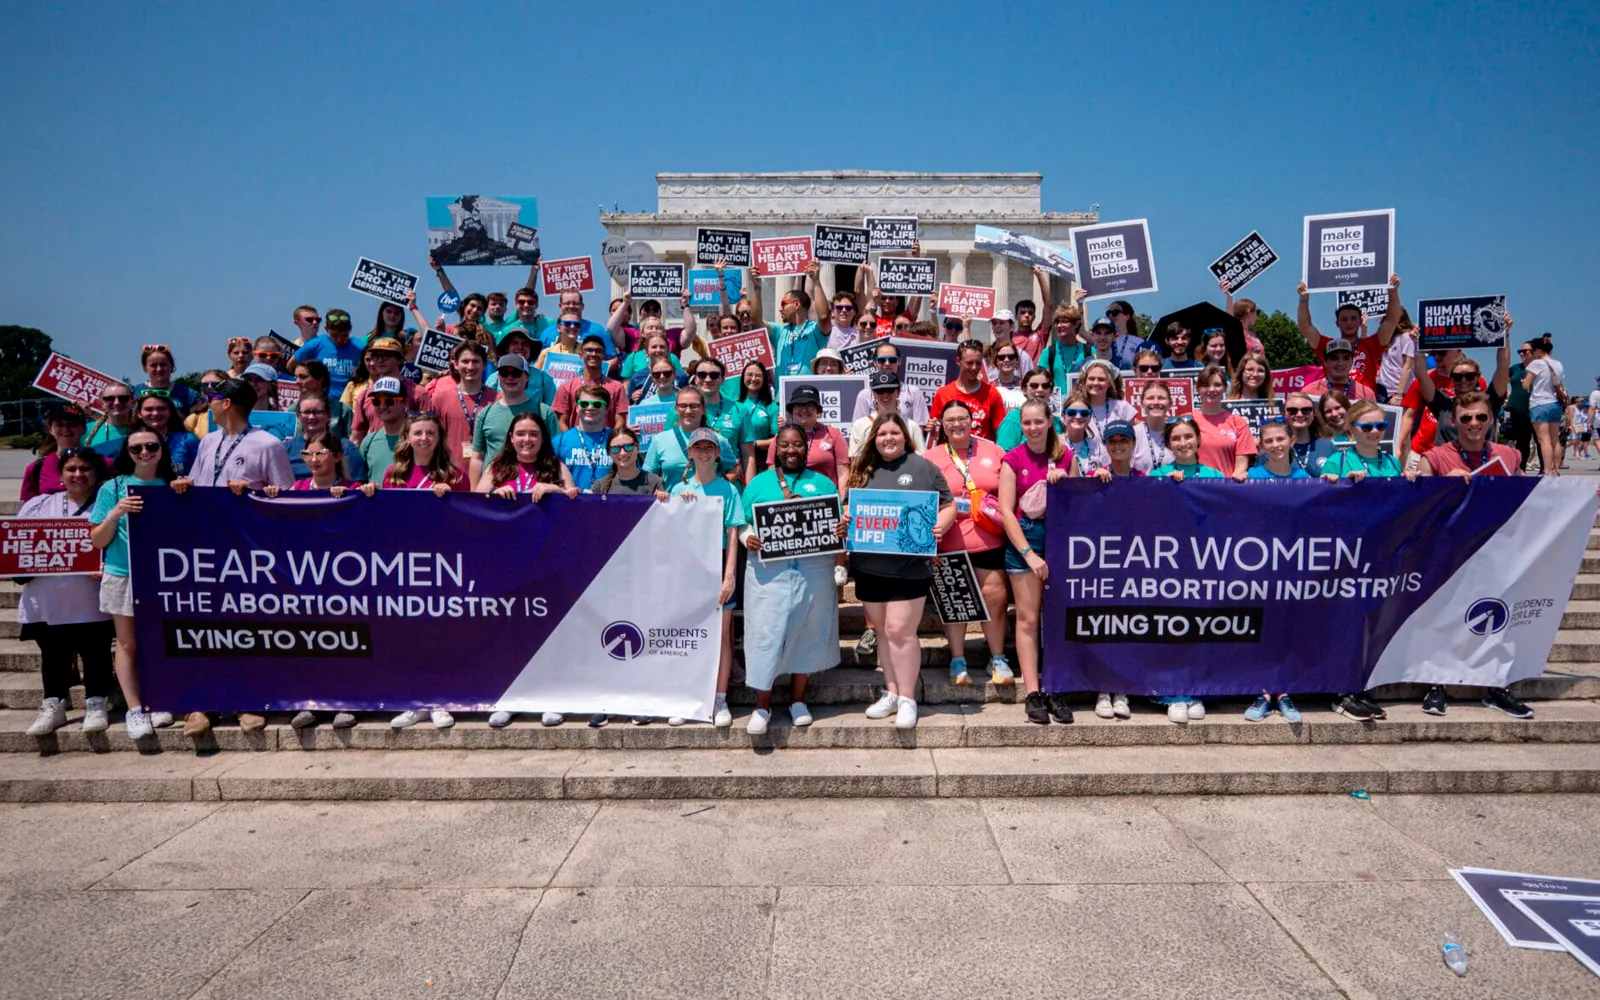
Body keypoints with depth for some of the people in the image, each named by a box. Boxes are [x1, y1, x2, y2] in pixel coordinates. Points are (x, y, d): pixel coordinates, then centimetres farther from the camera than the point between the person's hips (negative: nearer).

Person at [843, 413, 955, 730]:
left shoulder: (924, 468, 1)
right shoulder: (863, 469, 12)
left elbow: (948, 505, 2)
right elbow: (849, 508, 18)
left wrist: (939, 527, -17)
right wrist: (844, 521, -4)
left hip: (910, 567, -4)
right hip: (869, 567, 4)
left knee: (900, 631, -6)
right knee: (884, 631, 13)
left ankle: (907, 698, 6)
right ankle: (891, 692, 24)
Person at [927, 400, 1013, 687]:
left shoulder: (993, 451, 7)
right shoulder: (931, 458, 4)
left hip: (990, 542, 1)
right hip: (950, 545, -1)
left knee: (995, 598, 2)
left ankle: (997, 658, 20)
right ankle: (958, 661, 19)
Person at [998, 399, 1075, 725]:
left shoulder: (1066, 455, 7)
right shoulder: (1013, 459, -1)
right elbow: (1006, 511, -5)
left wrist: (1064, 482, -8)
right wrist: (1029, 553, -12)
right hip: (1024, 538, -2)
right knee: (1027, 619, -2)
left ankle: (1055, 691, 9)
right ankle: (1032, 693, 2)